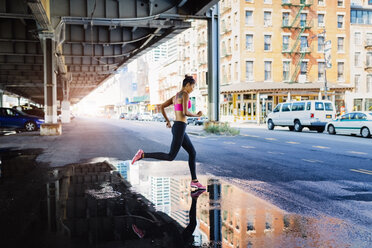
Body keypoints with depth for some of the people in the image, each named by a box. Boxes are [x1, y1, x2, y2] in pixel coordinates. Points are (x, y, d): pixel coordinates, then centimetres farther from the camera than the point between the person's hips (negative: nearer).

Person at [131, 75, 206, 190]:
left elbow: (161, 106, 19)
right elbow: (185, 113, -21)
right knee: (170, 157, -7)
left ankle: (194, 181, 15)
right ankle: (142, 155, -8)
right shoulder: (185, 94, -11)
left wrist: (167, 121, 24)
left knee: (193, 153, 13)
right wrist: (197, 115, -2)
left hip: (177, 128, 10)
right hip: (180, 128, -10)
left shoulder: (176, 96, 18)